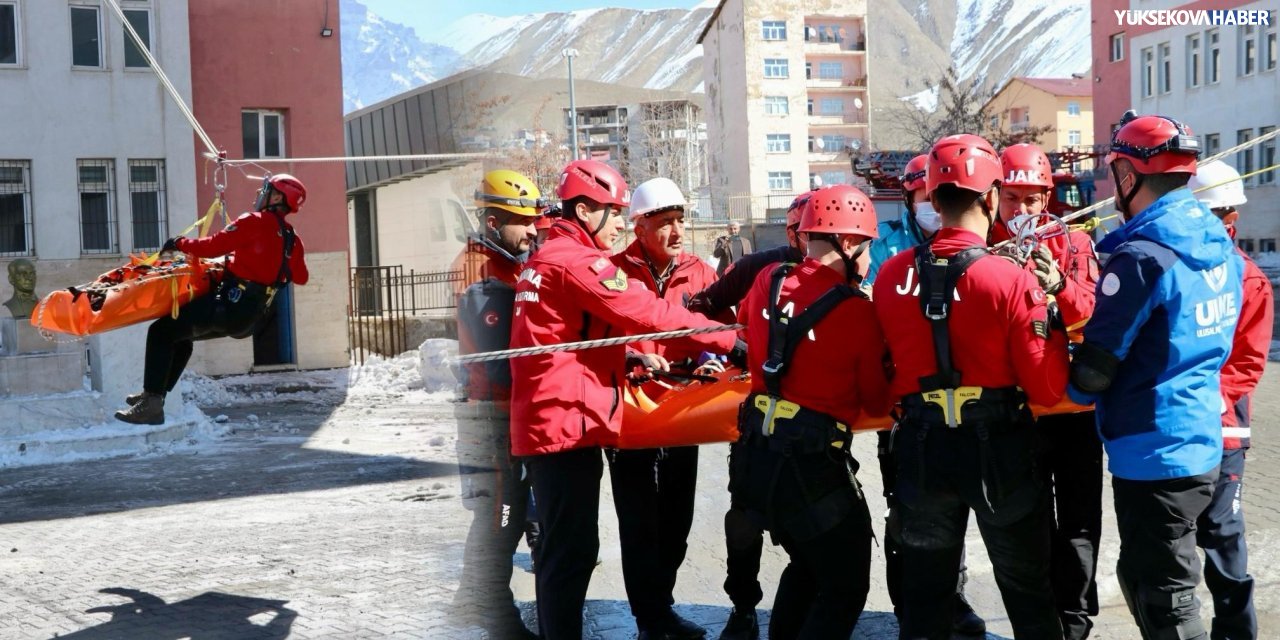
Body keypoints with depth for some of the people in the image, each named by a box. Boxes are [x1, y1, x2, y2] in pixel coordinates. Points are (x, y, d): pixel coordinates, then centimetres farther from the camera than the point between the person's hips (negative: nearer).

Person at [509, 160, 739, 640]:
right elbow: (649, 314, -16)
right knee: (573, 550, -5)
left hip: (543, 422, 10)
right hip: (570, 422, -10)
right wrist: (729, 341, -11)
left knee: (563, 548, 17)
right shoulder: (577, 261, -13)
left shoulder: (543, 258, 18)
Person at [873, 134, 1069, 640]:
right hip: (998, 448, -3)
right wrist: (1051, 315, 1)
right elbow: (1047, 389, -13)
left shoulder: (892, 275, -4)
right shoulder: (1011, 280, -15)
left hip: (920, 446, 3)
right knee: (1027, 590, 15)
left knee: (925, 589, 18)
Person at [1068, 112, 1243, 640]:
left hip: (1154, 456, -9)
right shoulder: (1220, 245, 7)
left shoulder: (1141, 256, -20)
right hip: (1200, 443, 9)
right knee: (1140, 576, 23)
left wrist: (1064, 390, 4)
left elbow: (1094, 371, -17)